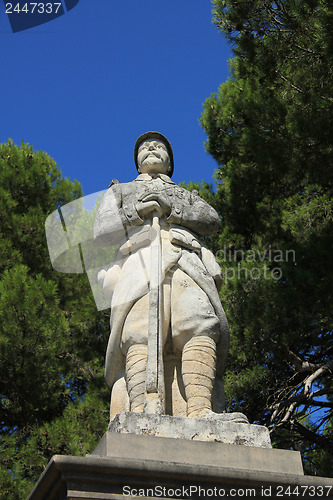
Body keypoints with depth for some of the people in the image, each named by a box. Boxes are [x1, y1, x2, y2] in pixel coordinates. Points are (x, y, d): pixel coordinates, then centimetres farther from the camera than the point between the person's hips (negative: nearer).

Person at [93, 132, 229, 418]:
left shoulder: (188, 196, 40)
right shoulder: (120, 191, 38)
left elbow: (211, 220, 17)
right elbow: (101, 233, 19)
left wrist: (169, 208, 2)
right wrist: (136, 212, 2)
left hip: (187, 265, 1)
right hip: (139, 263, -1)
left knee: (199, 328, -28)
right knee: (141, 335, -28)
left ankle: (200, 409, -43)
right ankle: (140, 411, -43)